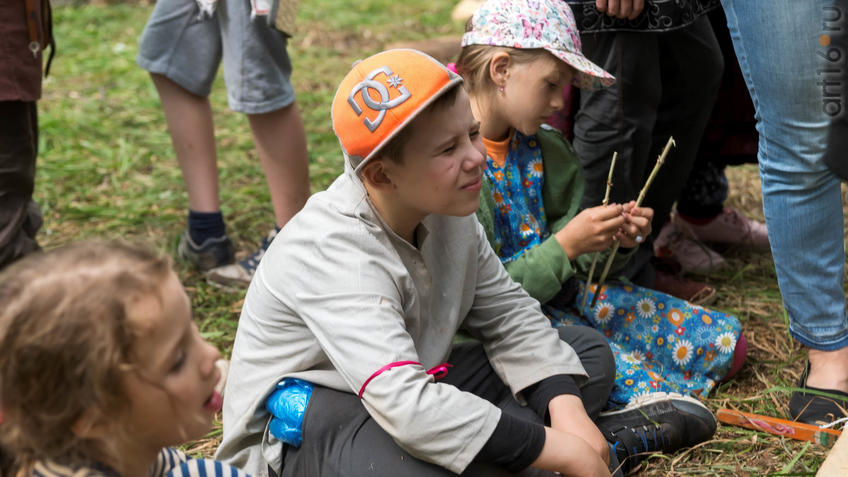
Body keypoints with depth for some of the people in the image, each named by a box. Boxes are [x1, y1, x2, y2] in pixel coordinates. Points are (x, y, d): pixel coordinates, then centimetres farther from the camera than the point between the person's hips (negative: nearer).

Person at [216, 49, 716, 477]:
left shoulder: (445, 209, -5)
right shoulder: (335, 252, -31)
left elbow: (508, 313, 4)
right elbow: (407, 407, -41)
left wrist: (567, 409, -14)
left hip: (412, 382, 8)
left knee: (589, 353, 7)